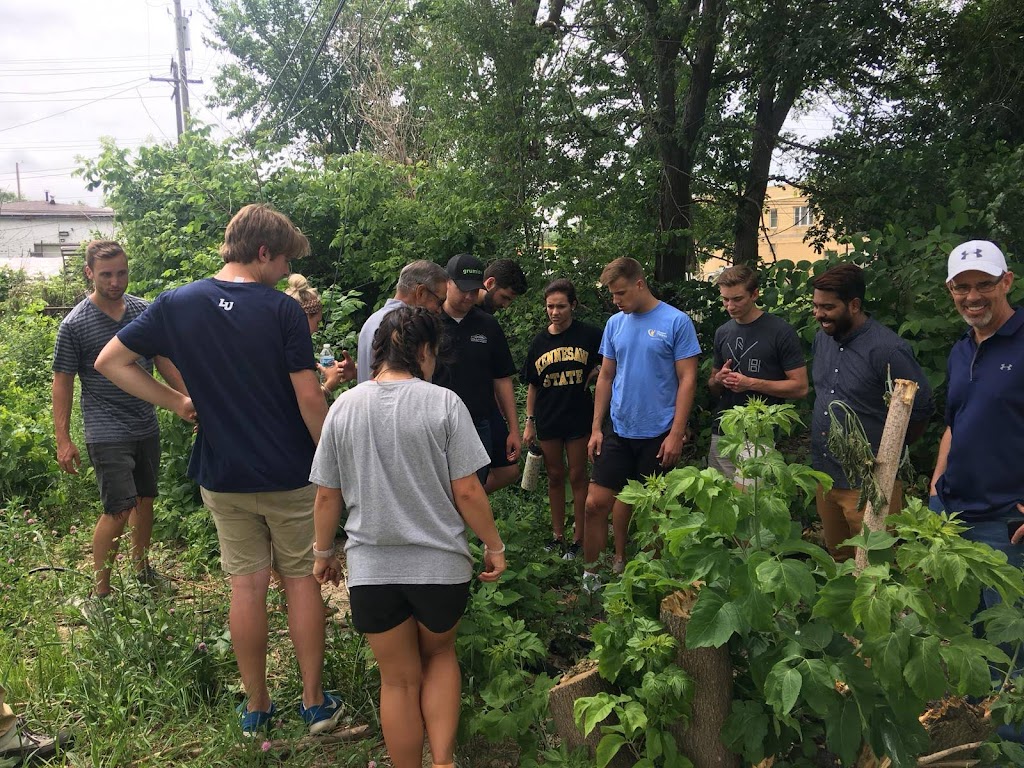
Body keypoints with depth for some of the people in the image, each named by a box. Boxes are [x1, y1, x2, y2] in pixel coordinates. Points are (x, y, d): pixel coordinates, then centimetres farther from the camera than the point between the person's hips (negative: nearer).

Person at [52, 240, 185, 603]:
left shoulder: (144, 311, 4)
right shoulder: (74, 324, -9)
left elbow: (165, 362, 12)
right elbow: (62, 382, -5)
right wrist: (63, 440, -8)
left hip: (146, 427, 5)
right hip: (107, 433, -5)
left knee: (145, 500, 16)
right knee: (119, 511, -8)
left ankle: (141, 566, 36)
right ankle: (100, 592, 8)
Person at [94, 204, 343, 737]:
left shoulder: (176, 304, -2)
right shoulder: (283, 311, -13)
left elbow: (110, 362, 4)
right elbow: (309, 398, -16)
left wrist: (175, 402, 5)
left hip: (223, 477, 3)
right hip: (291, 474, -3)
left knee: (246, 587, 12)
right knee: (301, 580, 11)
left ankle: (256, 707, 26)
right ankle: (315, 702, 21)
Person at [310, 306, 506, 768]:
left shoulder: (344, 407, -2)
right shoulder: (443, 404, -11)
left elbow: (327, 495, 2)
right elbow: (467, 492, -11)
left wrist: (323, 551, 17)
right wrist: (494, 546, 3)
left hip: (372, 569, 1)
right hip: (440, 564, -1)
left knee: (399, 679, 18)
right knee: (439, 653, 26)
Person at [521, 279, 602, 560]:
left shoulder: (588, 335, -6)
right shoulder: (539, 342, 5)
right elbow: (532, 386, 10)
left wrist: (594, 374, -12)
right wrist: (529, 423, 7)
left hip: (579, 417, -3)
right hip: (547, 419, 3)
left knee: (577, 476, 3)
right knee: (555, 476, 12)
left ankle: (579, 538, 12)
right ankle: (558, 535, 24)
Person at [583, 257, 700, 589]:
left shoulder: (676, 322, -8)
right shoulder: (615, 323, 5)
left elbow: (687, 380, -8)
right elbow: (605, 377, 11)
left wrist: (676, 433, -13)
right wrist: (596, 428, 6)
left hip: (658, 434, -3)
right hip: (619, 432, 4)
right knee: (596, 503, 0)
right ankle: (590, 573, 15)